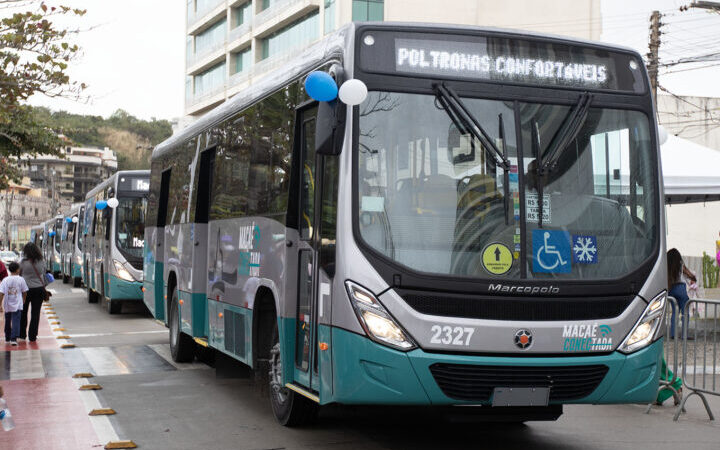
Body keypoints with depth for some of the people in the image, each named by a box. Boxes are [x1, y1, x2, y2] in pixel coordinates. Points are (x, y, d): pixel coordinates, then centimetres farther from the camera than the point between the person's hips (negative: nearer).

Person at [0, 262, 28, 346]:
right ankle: (13, 339, -19)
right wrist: (23, 300, 21)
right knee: (16, 322, -5)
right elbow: (24, 292, 2)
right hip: (17, 305, -2)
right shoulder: (21, 279, -7)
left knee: (8, 322, 18)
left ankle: (7, 338, 31)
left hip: (7, 305, 2)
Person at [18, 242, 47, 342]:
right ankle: (32, 336, 7)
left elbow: (19, 273, -1)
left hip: (26, 289, -2)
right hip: (39, 288, 2)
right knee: (36, 313, 6)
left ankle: (22, 334, 21)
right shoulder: (41, 262, -3)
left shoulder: (23, 262, -11)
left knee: (23, 312, 15)